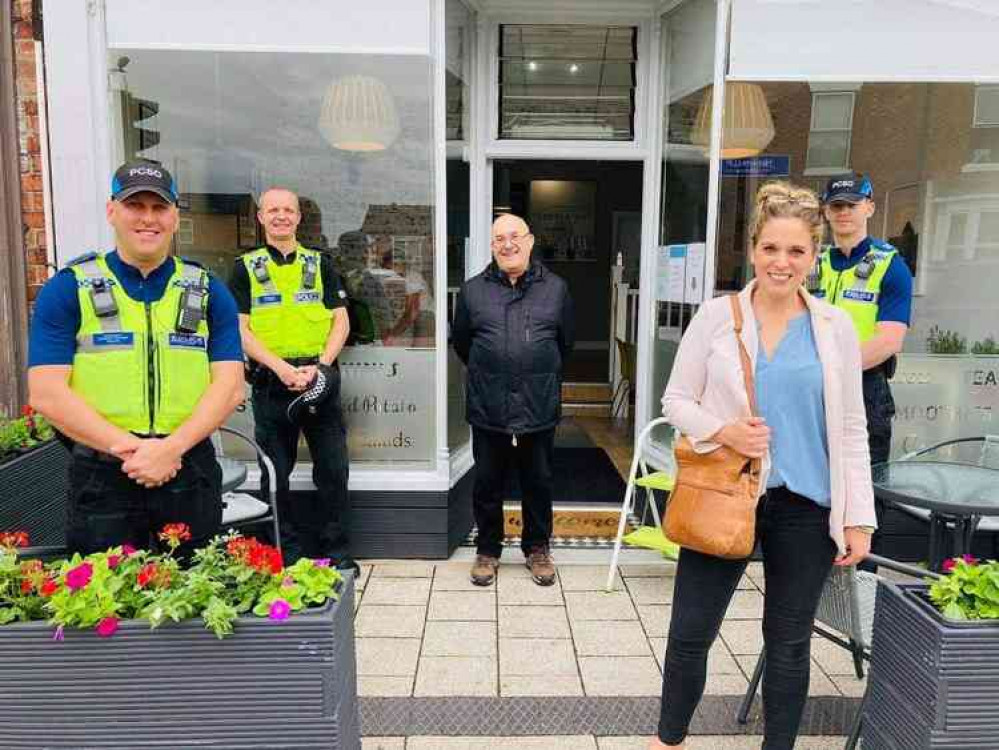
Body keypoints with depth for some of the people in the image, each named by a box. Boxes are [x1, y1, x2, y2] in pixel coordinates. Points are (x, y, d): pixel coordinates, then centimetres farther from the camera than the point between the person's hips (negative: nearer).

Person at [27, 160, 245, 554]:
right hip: (101, 475, -1)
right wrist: (128, 447, -16)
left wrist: (172, 447, -16)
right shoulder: (68, 289, 1)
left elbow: (229, 387, -3)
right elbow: (47, 393, -7)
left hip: (191, 472, 2)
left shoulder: (208, 291, 6)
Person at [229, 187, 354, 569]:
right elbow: (240, 329, -1)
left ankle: (338, 551, 17)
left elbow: (341, 321, 5)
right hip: (270, 383, 0)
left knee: (333, 470, 3)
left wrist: (320, 365, -11)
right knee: (276, 473, 8)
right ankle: (288, 552, 22)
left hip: (320, 378, 1)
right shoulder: (246, 267, 7)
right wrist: (282, 368, -15)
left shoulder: (321, 263, 10)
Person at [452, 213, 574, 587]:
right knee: (487, 485, 10)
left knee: (538, 483, 13)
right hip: (489, 411, 0)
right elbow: (461, 343, 14)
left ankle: (537, 549, 31)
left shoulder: (555, 289, 3)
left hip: (540, 409, 0)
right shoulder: (472, 290, 2)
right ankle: (488, 550, 29)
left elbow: (564, 344, 13)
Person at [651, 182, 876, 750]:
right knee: (691, 632, 7)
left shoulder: (836, 327, 0)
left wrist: (859, 518, 1)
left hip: (806, 505, 1)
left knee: (789, 640, 15)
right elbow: (677, 400, 1)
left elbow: (851, 429, 3)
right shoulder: (716, 316, -3)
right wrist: (723, 431, -18)